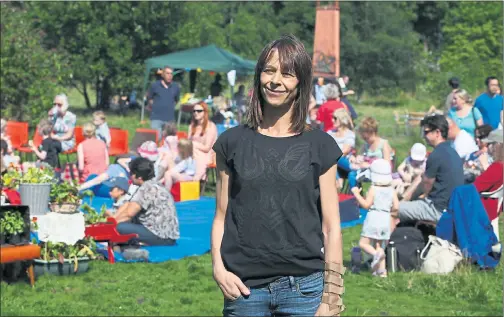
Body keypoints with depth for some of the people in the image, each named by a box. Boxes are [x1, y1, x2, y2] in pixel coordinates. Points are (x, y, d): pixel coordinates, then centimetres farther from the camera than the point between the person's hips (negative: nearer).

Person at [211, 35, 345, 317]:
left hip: (303, 286, -1)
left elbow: (331, 227, 3)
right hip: (245, 290, 1)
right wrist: (218, 268, -7)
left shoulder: (319, 146, 4)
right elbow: (221, 217, 9)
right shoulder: (233, 143, 8)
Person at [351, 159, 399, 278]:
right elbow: (396, 207, 3)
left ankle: (376, 254, -30)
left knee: (363, 243, -1)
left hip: (373, 216, -6)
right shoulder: (392, 190, 5)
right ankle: (382, 270, 7)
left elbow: (366, 205, -13)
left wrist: (357, 194, -4)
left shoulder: (373, 189, -10)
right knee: (379, 245, 14)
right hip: (386, 219, 6)